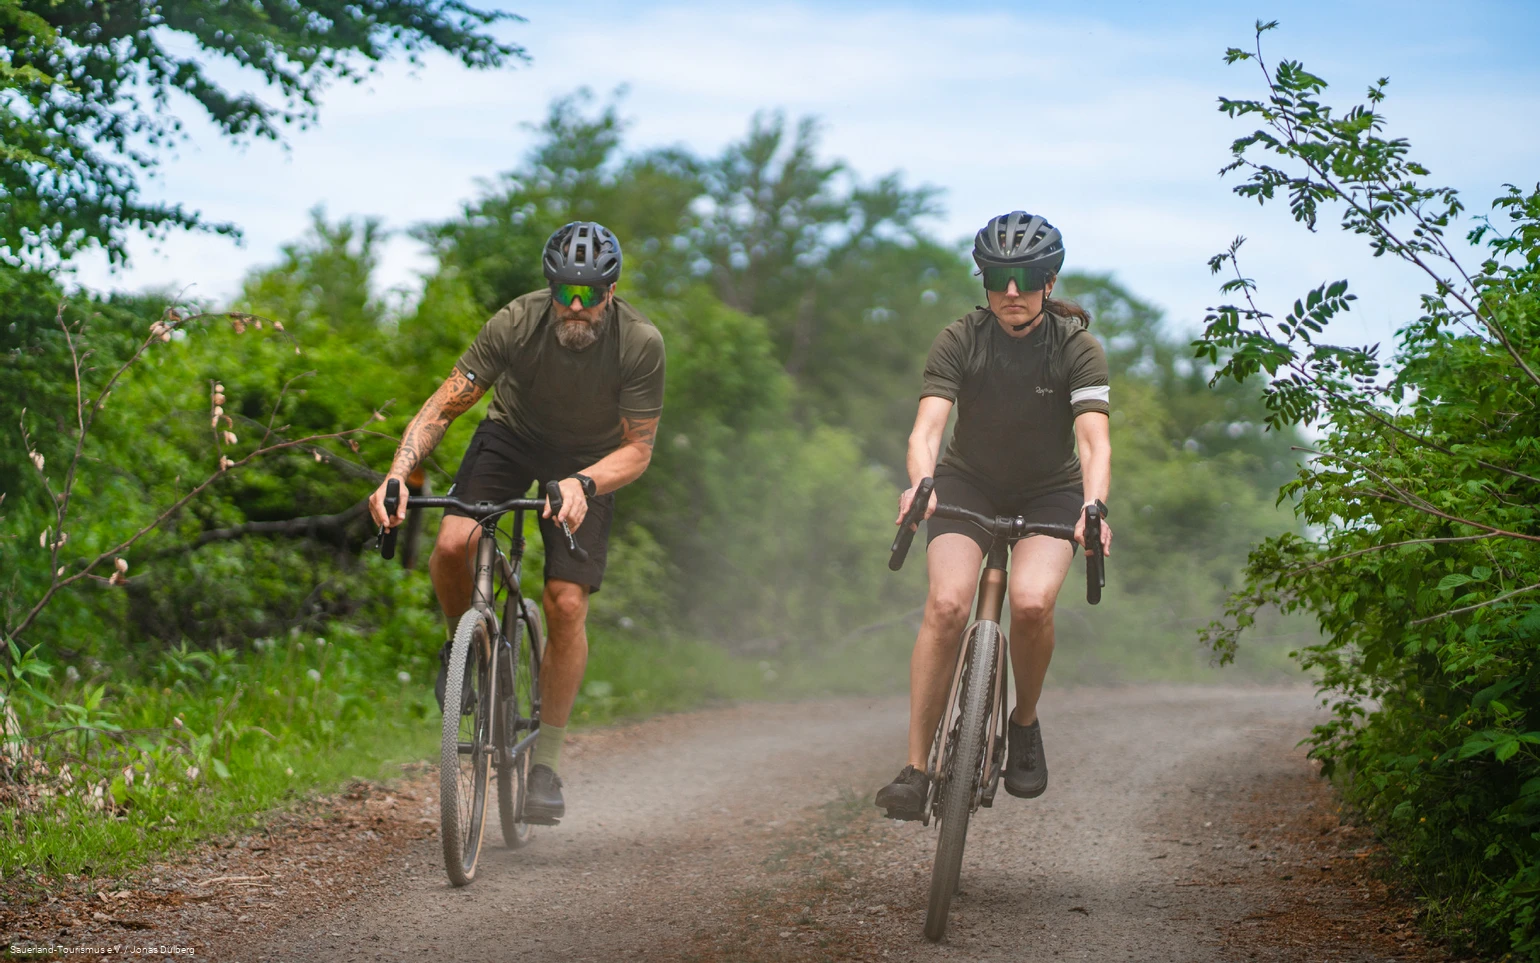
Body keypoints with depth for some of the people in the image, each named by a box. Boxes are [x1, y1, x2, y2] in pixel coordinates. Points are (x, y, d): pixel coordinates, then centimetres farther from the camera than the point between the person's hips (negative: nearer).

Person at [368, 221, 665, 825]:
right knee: (453, 544, -28)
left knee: (567, 604, -14)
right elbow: (441, 408, -24)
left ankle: (546, 760, 0)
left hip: (591, 462, 0)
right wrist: (397, 475, -40)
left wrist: (582, 484, -44)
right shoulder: (517, 323, -28)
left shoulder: (640, 344, -28)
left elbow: (638, 449, -23)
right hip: (512, 436, 0)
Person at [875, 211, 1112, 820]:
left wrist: (1094, 506, -47)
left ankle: (1024, 725, 1)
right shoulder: (959, 341, -15)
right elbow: (927, 428, -26)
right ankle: (915, 768, -19)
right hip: (967, 485, 0)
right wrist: (920, 485, -47)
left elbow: (1094, 440, -27)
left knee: (1032, 603, -28)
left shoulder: (1076, 347, -17)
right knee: (946, 604, -24)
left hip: (1049, 494, 0)